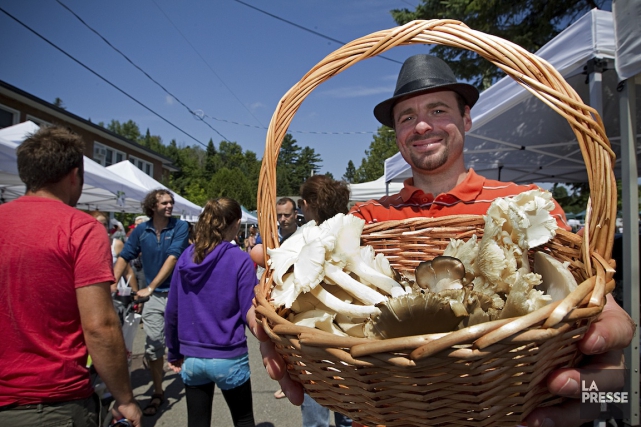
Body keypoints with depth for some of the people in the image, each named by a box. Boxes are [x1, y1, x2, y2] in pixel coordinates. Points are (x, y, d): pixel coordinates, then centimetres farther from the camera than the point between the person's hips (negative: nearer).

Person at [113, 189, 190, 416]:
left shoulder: (180, 227, -10)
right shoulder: (141, 230, 1)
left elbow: (172, 258, -18)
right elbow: (124, 257, 3)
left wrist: (151, 287, -22)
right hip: (154, 296, 3)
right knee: (153, 345, 6)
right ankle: (158, 393, 22)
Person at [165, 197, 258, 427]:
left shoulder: (186, 257, -1)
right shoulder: (240, 260, -14)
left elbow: (171, 311, 3)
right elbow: (249, 314, -13)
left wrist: (173, 352, 13)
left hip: (191, 358, 4)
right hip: (228, 358, -4)